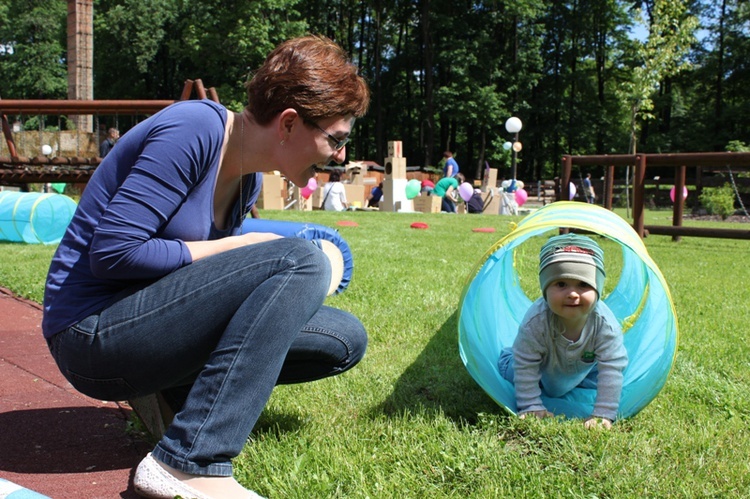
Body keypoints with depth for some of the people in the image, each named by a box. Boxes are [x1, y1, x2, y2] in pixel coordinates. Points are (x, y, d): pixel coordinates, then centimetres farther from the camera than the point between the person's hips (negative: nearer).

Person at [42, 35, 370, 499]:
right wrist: (238, 248, -15)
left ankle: (180, 389, 4)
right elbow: (112, 251, -23)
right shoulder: (194, 130, -18)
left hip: (147, 327, 8)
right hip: (93, 333, -8)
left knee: (346, 340, 2)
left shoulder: (247, 180, 8)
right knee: (302, 260, -25)